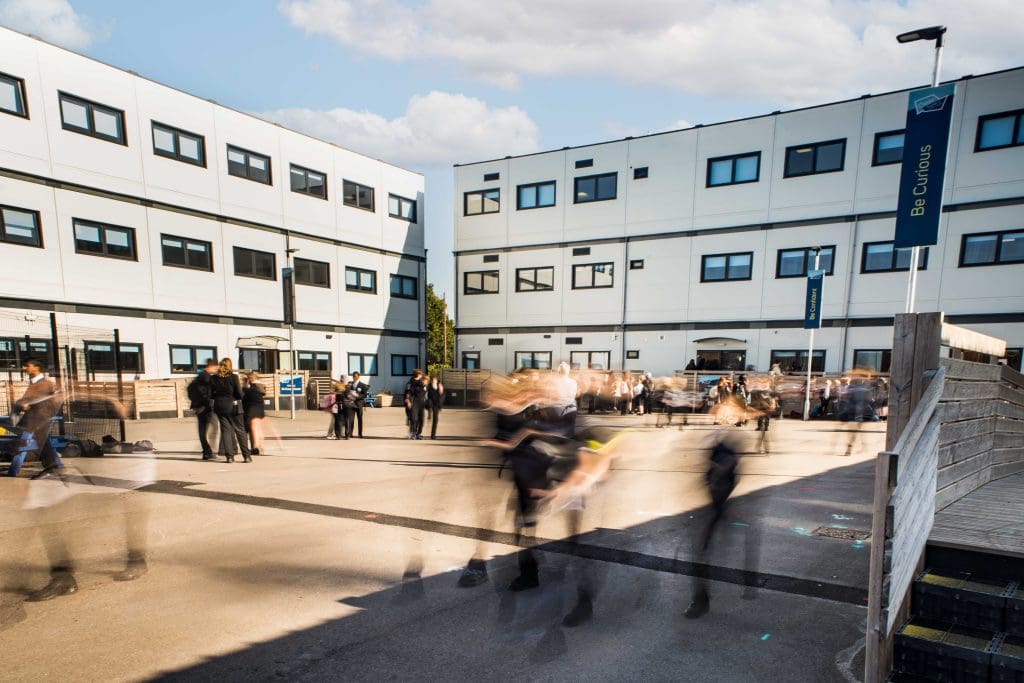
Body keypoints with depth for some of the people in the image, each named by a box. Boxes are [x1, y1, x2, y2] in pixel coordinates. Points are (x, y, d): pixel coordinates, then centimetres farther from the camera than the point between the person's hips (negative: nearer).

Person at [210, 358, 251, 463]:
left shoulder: (213, 378, -1)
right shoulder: (234, 377, -12)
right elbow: (240, 394, -12)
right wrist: (242, 395, 10)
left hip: (220, 407, 3)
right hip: (233, 406, -3)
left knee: (225, 430, 9)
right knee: (240, 430, 5)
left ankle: (229, 456, 6)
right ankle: (246, 455, 4)